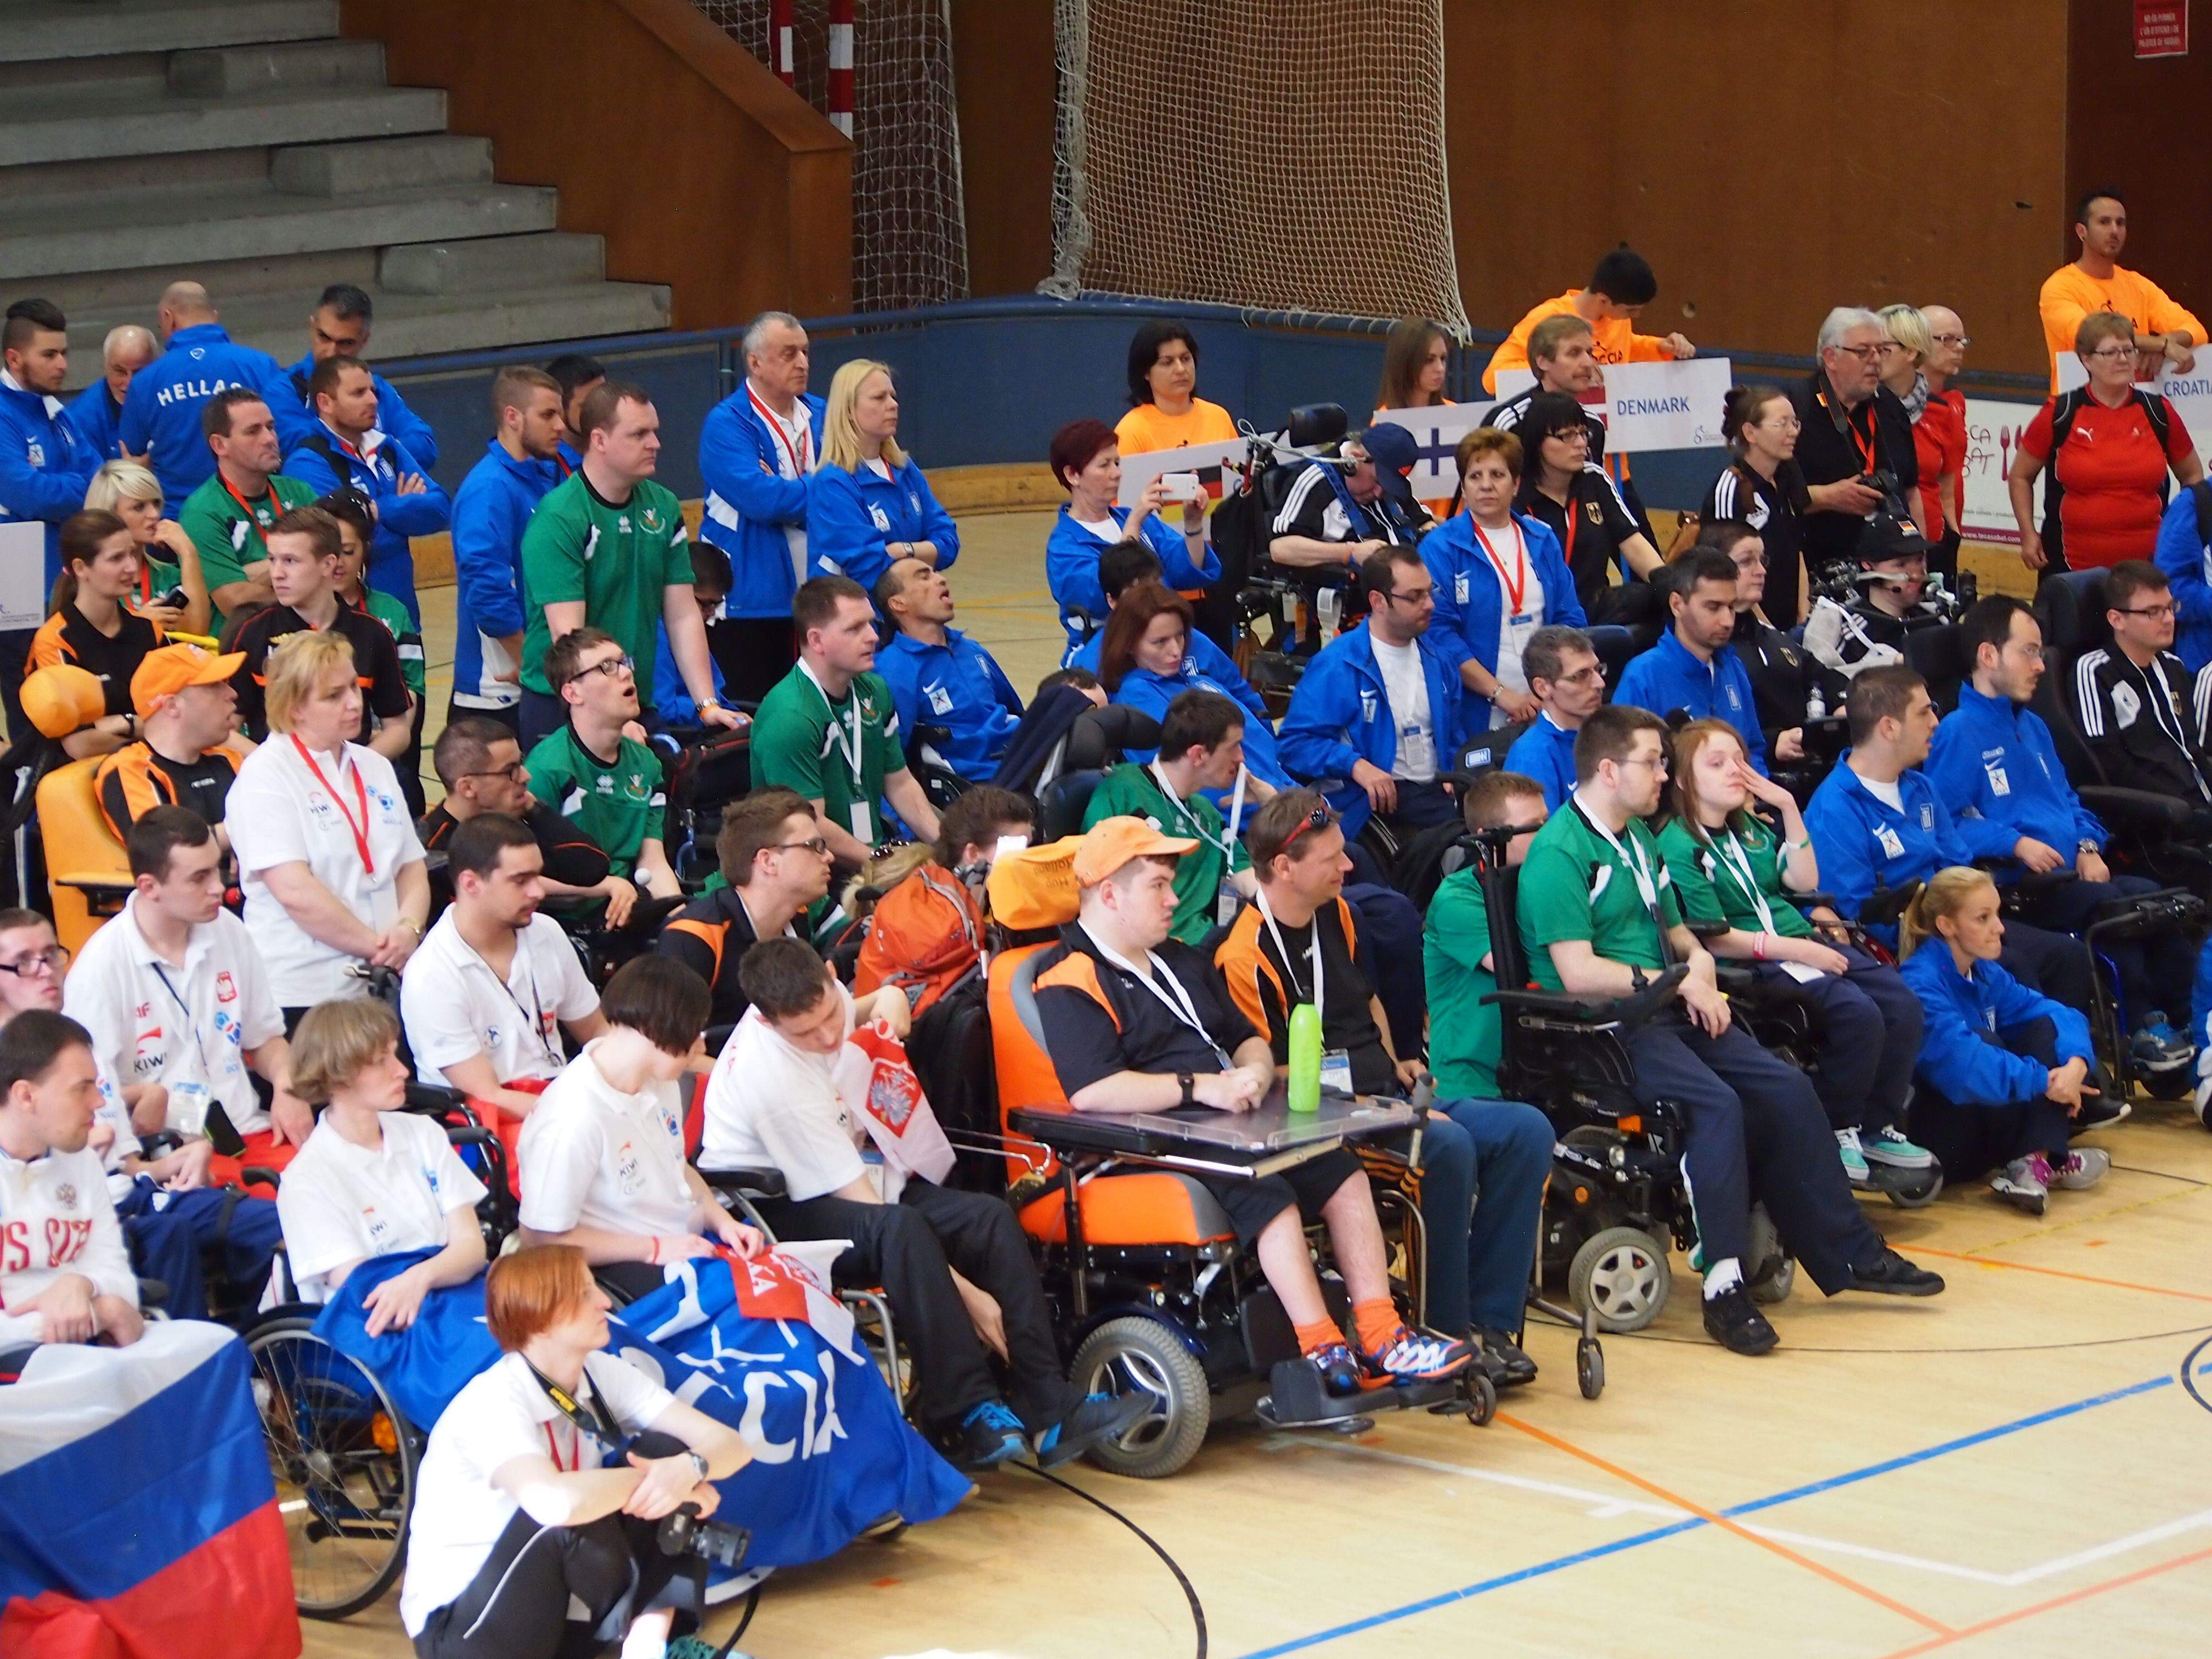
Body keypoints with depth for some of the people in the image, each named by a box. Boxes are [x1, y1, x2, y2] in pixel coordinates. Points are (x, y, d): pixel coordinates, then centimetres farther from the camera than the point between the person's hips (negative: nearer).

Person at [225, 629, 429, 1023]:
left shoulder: (375, 768, 17)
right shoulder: (266, 775, -6)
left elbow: (412, 868, 15)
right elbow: (295, 891, -16)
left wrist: (408, 929, -7)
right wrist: (376, 945, -13)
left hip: (384, 989, 6)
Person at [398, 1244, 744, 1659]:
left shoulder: (601, 1373, -3)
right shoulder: (493, 1402, -25)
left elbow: (731, 1445, -7)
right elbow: (558, 1502, -46)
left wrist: (689, 1468, -31)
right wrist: (647, 1478, -27)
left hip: (558, 1610, 7)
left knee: (666, 1452, -8)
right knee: (575, 1512, -33)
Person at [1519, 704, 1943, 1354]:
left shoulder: (1638, 840, 19)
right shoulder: (1558, 852, -11)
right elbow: (1577, 972, -19)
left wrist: (1698, 963, 2)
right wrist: (1676, 982, -12)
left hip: (1666, 1014, 9)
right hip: (1603, 1029, -9)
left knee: (1786, 1088, -6)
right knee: (1716, 1102, -30)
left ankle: (1850, 1253, 2)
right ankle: (1725, 1288, -28)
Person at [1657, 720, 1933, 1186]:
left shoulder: (1753, 825, 18)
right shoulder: (1679, 847, -8)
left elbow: (1804, 882, 16)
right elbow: (1714, 937, -13)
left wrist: (1789, 809, 8)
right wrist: (1797, 951, -18)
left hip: (1803, 941, 8)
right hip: (1753, 963, -8)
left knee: (1903, 1005, -10)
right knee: (1858, 1014, -28)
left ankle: (1877, 1128, 1)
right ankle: (1838, 1131, -10)